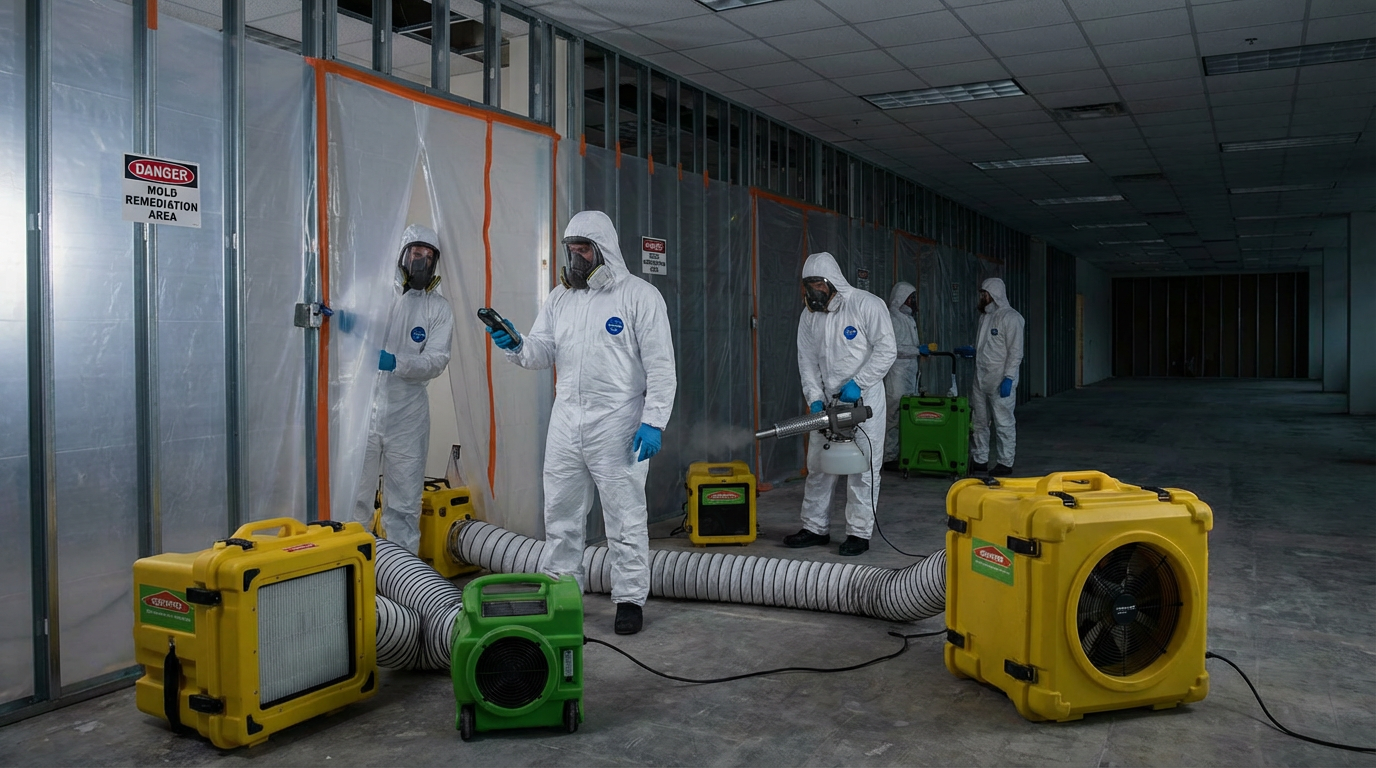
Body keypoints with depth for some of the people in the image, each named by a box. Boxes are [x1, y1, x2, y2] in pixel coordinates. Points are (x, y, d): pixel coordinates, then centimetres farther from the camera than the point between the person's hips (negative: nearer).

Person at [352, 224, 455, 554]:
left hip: (407, 415, 1)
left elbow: (436, 361, -5)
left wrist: (396, 363, -23)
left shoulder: (440, 309, 5)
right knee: (355, 496, 4)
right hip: (364, 407, -1)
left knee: (405, 503, 9)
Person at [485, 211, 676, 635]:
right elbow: (543, 351, 10)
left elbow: (661, 365, -9)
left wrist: (653, 422, -15)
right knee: (561, 513, 14)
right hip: (566, 423, 6)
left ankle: (630, 598, 15)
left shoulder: (639, 295, -6)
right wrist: (516, 345, -12)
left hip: (618, 425, -6)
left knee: (625, 517, 3)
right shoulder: (560, 296, 11)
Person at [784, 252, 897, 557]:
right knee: (818, 465, 9)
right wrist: (815, 398, -5)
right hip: (828, 401, 6)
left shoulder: (867, 304, -11)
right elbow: (808, 361, 7)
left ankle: (859, 532, 8)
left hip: (864, 398, -5)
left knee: (863, 467, 0)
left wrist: (858, 383, -19)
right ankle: (816, 528, 21)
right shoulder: (809, 315, 6)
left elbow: (886, 349, -14)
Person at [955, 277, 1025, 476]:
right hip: (981, 378, 9)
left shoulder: (1010, 317, -10)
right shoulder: (984, 316, 16)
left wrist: (1008, 377, -20)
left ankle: (1005, 463, 6)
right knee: (978, 421, 12)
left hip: (1000, 380, -9)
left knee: (1004, 422, -1)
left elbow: (1015, 351, -15)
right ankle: (979, 460, 22)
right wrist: (972, 351, 10)